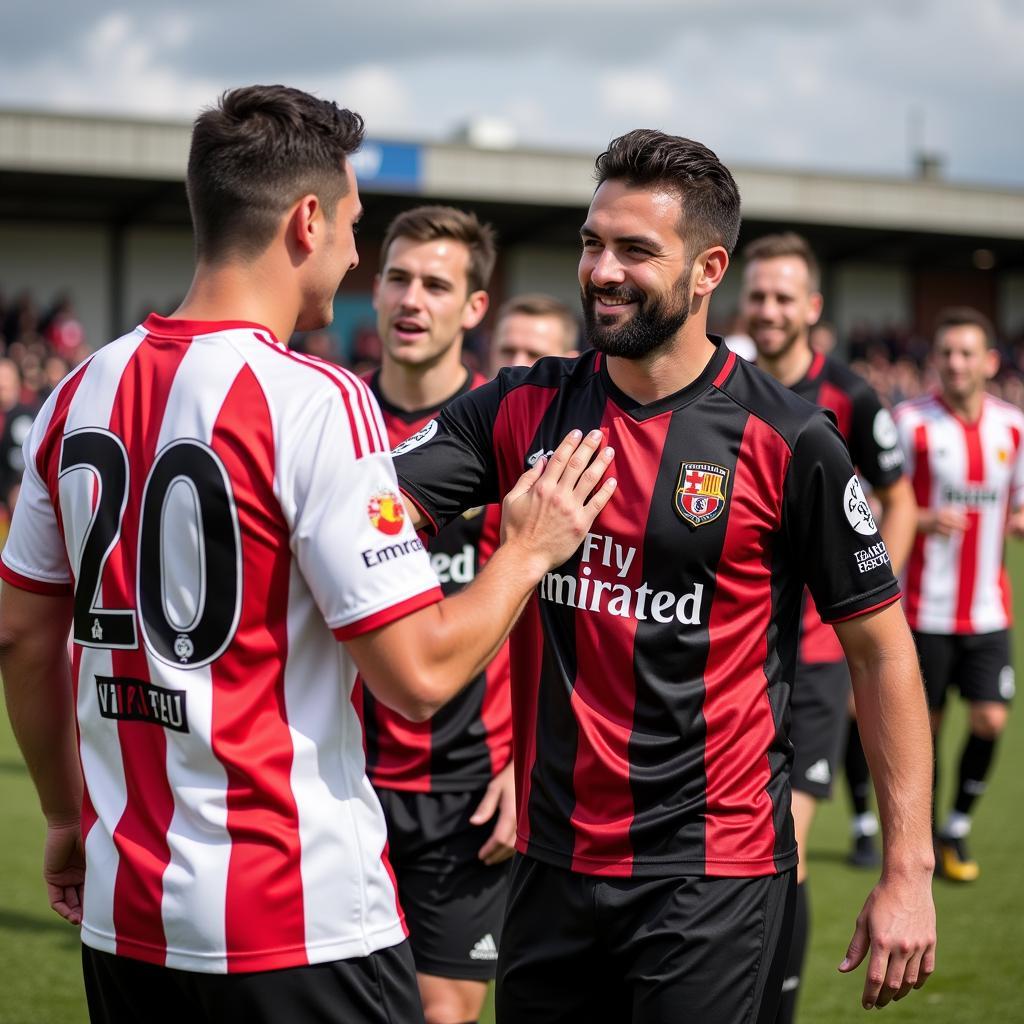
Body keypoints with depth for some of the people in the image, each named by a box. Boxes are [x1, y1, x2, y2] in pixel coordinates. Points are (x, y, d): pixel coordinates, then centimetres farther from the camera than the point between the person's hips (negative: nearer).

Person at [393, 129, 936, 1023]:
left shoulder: (786, 440, -8)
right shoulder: (524, 410, 3)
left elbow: (882, 648, -4)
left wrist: (907, 870, -7)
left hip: (712, 873, -4)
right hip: (552, 857, 4)